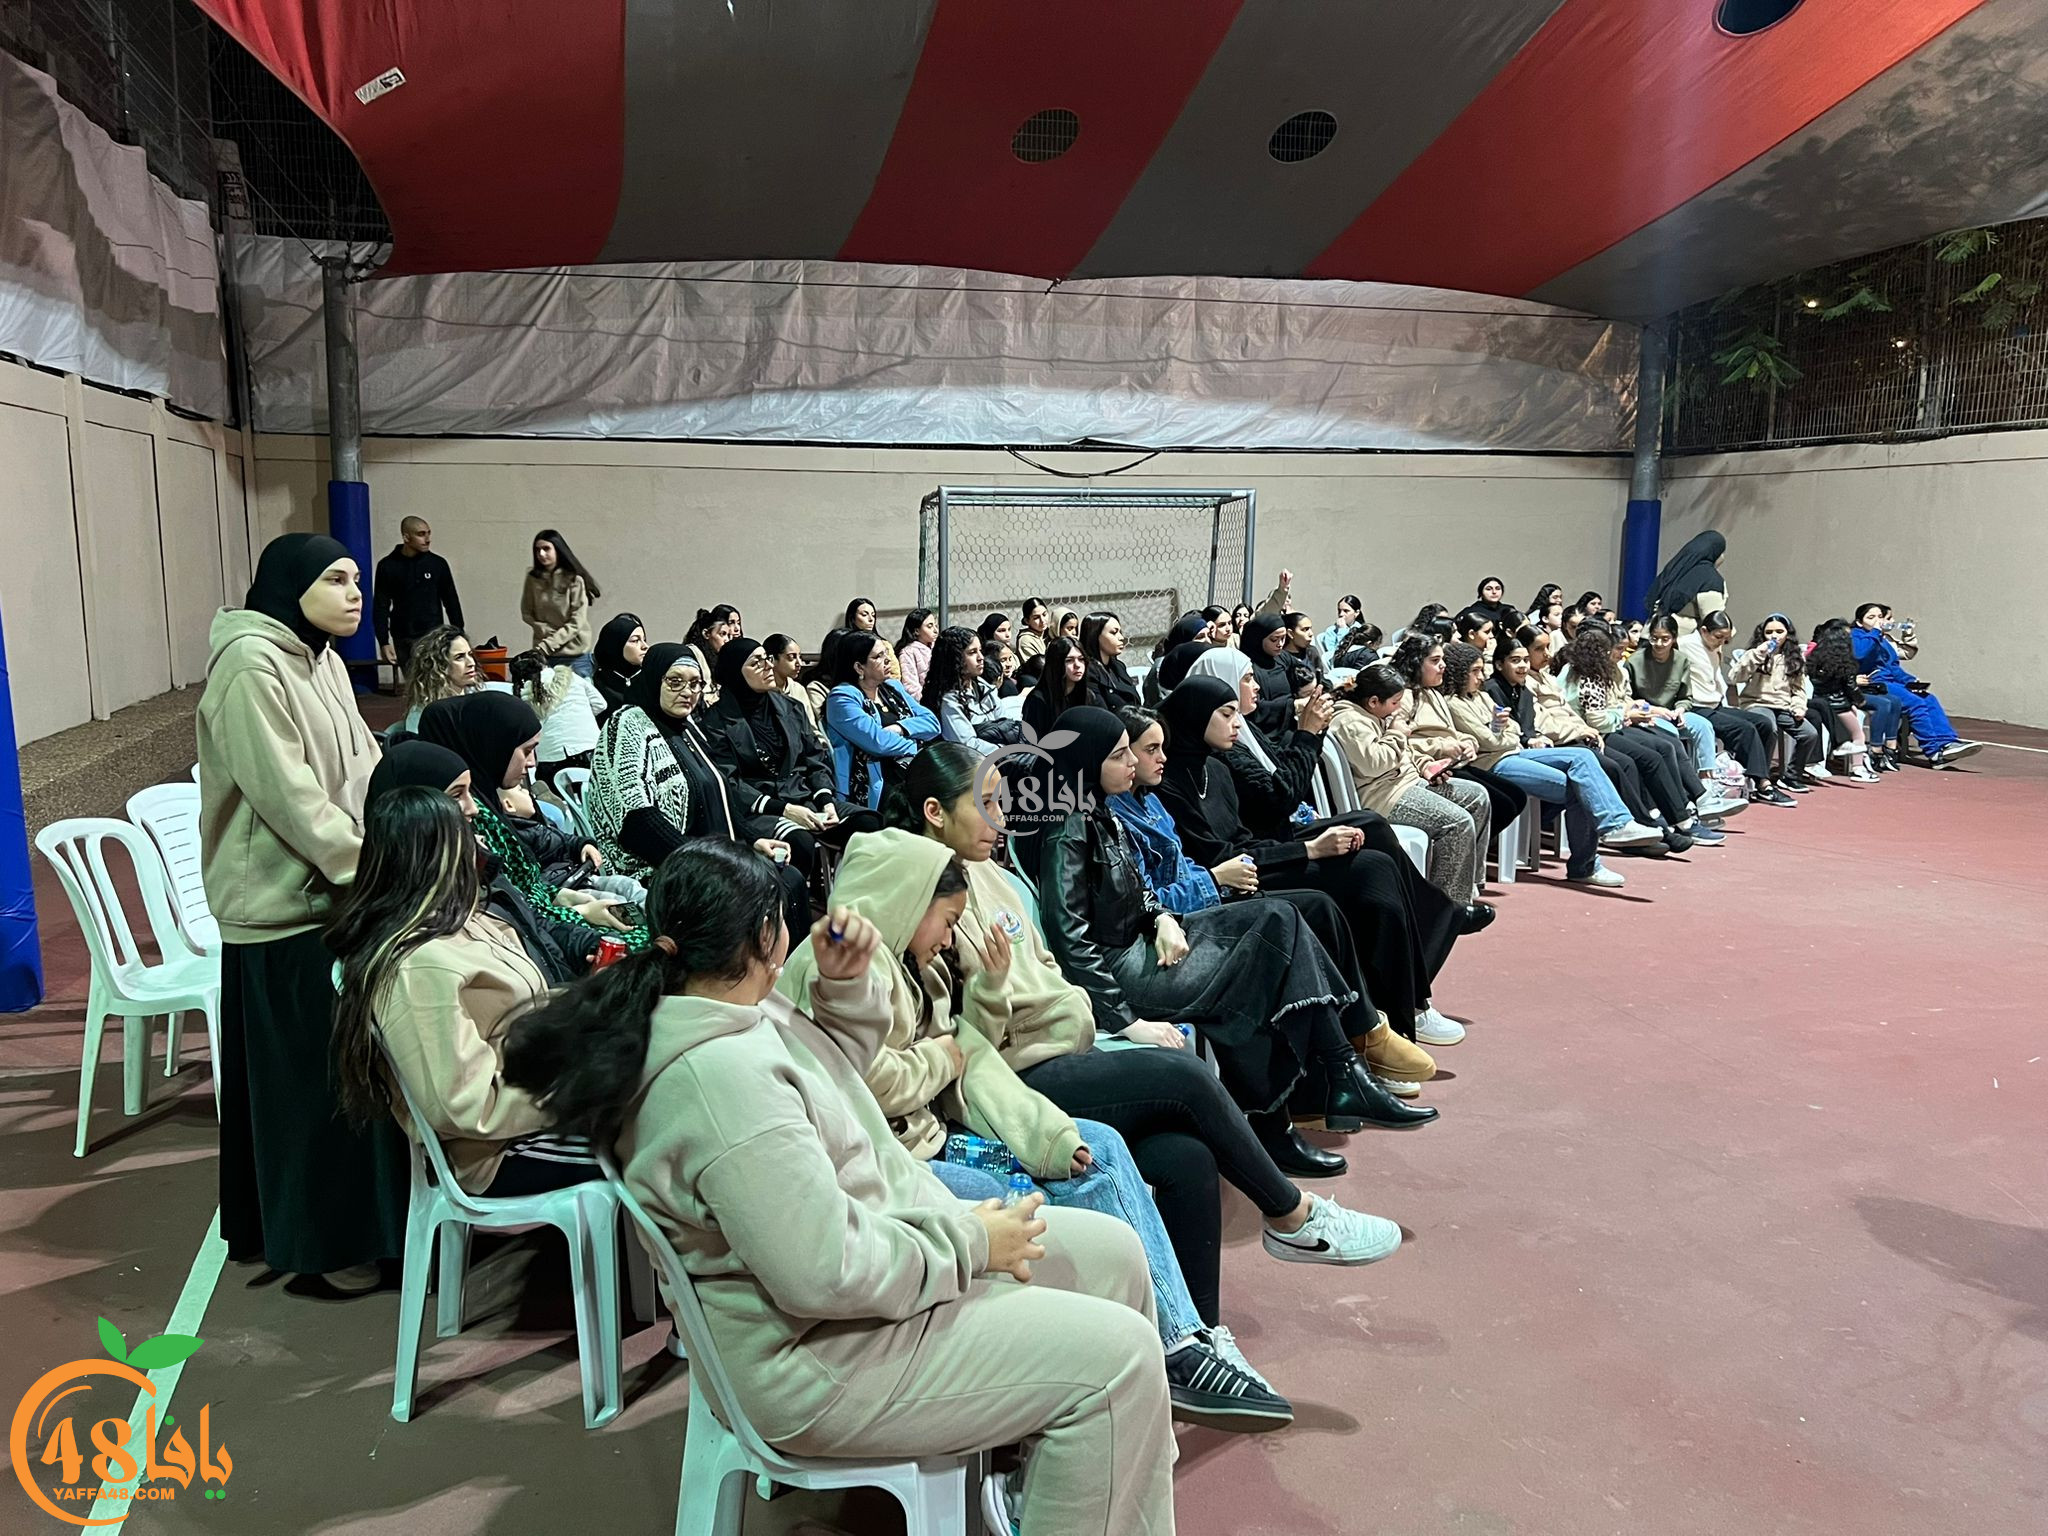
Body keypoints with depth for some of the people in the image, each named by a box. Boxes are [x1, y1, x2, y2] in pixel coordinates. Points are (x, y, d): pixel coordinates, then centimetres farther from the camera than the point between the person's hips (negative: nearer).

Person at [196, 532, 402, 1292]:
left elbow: (365, 770, 11)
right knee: (307, 1078, 3)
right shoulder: (250, 666, -18)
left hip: (336, 891, 8)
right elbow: (289, 795, -22)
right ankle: (320, 1237, 17)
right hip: (284, 904, -8)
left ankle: (350, 1215, 29)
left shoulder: (322, 660, 11)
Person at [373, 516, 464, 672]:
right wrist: (383, 642, -4)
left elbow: (451, 602, 7)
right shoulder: (388, 566, 0)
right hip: (403, 640, 1)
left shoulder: (437, 563, 1)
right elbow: (380, 607, 3)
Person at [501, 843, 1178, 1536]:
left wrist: (845, 983, -2)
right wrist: (968, 1241, -18)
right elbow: (827, 1275, -31)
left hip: (875, 1241, 10)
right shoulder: (725, 1077, -31)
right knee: (1118, 1357, -12)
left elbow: (840, 1062, 18)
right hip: (822, 1355, -10)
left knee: (1114, 1251, 11)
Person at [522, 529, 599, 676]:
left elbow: (576, 623, -10)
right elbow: (526, 613, 10)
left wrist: (547, 645, -14)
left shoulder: (575, 580, -8)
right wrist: (544, 630, -8)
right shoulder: (533, 579, 4)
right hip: (543, 655, 3)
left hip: (575, 655, -3)